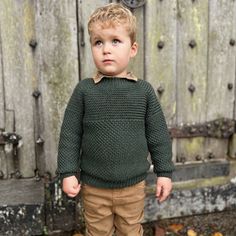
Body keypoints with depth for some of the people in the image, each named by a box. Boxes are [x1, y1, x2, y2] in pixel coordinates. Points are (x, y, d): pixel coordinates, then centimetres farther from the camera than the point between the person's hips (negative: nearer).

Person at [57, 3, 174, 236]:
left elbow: (158, 134, -1)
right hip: (94, 187, 0)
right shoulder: (84, 90, -8)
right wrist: (68, 172, -5)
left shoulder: (144, 90, -6)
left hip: (133, 186, 1)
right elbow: (70, 133, -3)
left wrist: (164, 171, 1)